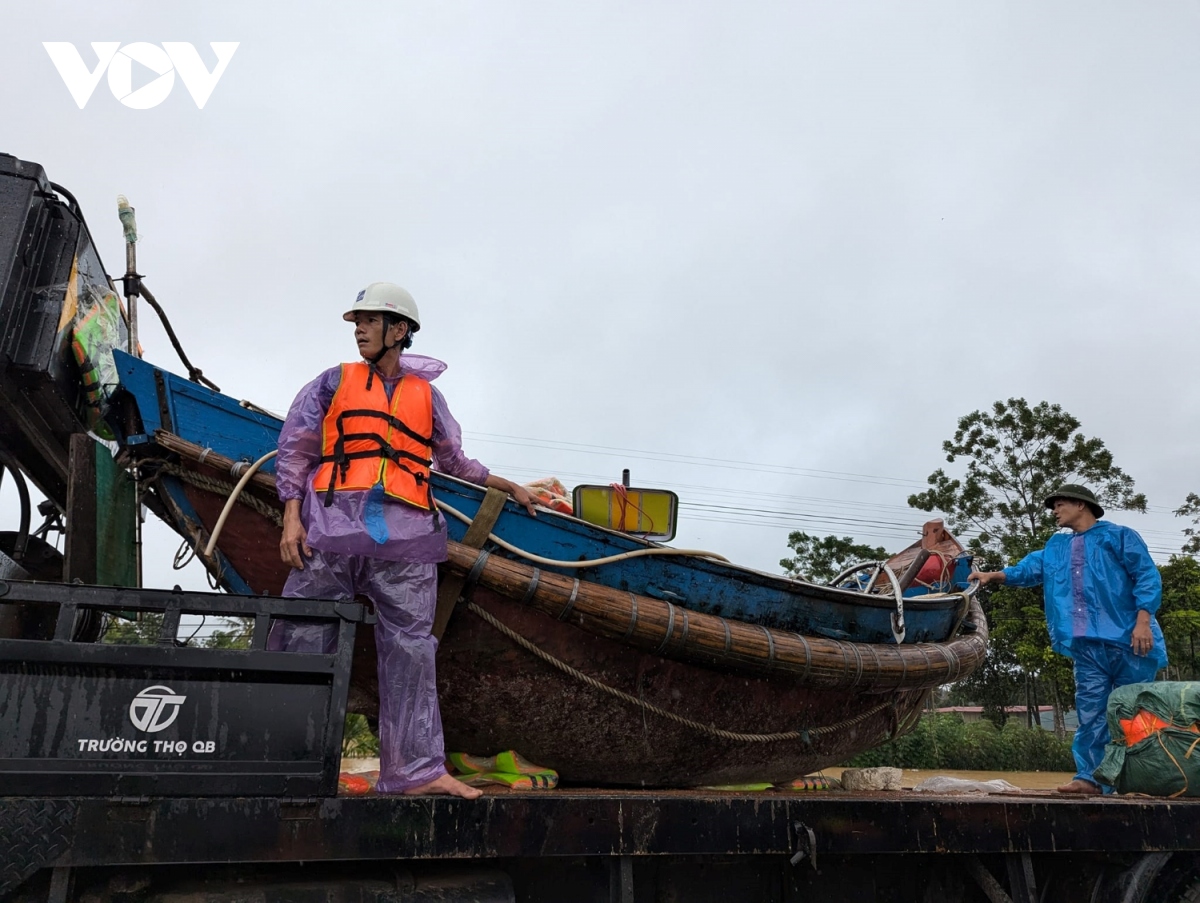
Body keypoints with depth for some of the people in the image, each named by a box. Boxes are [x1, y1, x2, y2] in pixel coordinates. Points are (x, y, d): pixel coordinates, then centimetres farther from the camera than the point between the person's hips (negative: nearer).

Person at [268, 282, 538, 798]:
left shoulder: (426, 395, 17)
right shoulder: (335, 382, 13)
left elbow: (454, 461, 27)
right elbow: (294, 450, 9)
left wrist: (508, 486, 32)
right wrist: (292, 519, -2)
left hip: (404, 541, 1)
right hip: (332, 530, -1)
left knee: (410, 650, 1)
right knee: (299, 641, 0)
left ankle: (414, 769, 8)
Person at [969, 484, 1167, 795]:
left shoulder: (1119, 536, 3)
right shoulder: (1056, 546, 21)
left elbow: (1147, 576, -4)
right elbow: (1030, 568, 12)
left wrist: (1143, 620, -15)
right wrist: (994, 575, -5)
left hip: (1125, 638, -4)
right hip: (1087, 644, 5)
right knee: (1091, 711, 2)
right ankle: (1090, 776, 5)